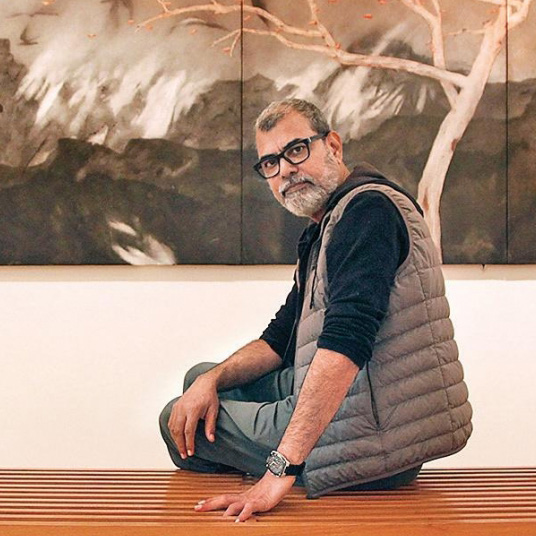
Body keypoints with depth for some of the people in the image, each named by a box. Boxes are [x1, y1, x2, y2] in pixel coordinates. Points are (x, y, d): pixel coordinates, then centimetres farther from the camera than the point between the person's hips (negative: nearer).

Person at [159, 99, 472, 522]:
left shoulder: (368, 207, -18)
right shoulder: (322, 231, 16)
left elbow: (346, 342, -31)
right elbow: (280, 338, 20)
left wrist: (282, 469, -34)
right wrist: (211, 380, 2)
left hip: (371, 442, -10)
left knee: (181, 424, 5)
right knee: (200, 379, 22)